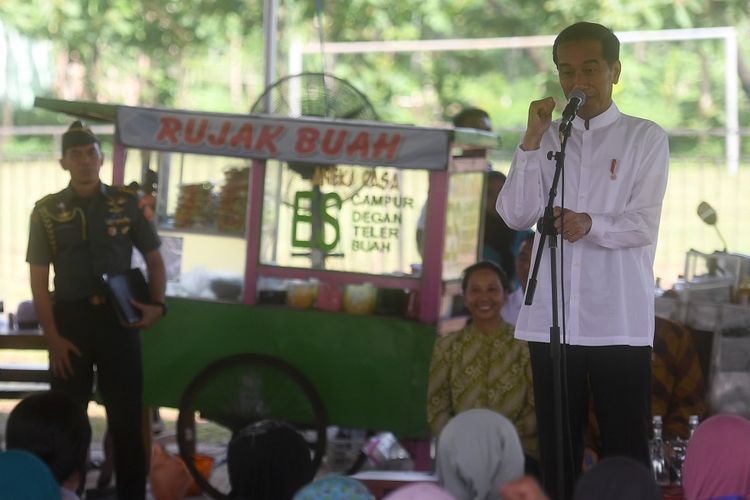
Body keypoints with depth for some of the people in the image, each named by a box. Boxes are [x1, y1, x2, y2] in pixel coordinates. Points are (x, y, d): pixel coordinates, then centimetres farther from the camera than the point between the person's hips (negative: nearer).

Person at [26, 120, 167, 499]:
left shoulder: (127, 203, 2)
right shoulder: (47, 211, 0)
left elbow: (153, 259, 11)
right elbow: (39, 279, 1)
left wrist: (157, 304, -6)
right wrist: (52, 337, -8)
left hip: (118, 317, 0)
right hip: (69, 318, 0)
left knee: (126, 415, 3)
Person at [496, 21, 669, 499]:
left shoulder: (646, 138, 3)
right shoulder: (546, 139, 13)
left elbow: (644, 225, -7)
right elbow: (517, 215, 2)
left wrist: (591, 224, -26)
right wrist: (532, 141, -6)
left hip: (619, 319, -3)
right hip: (552, 317, 3)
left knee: (625, 452, -3)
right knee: (557, 449, 8)